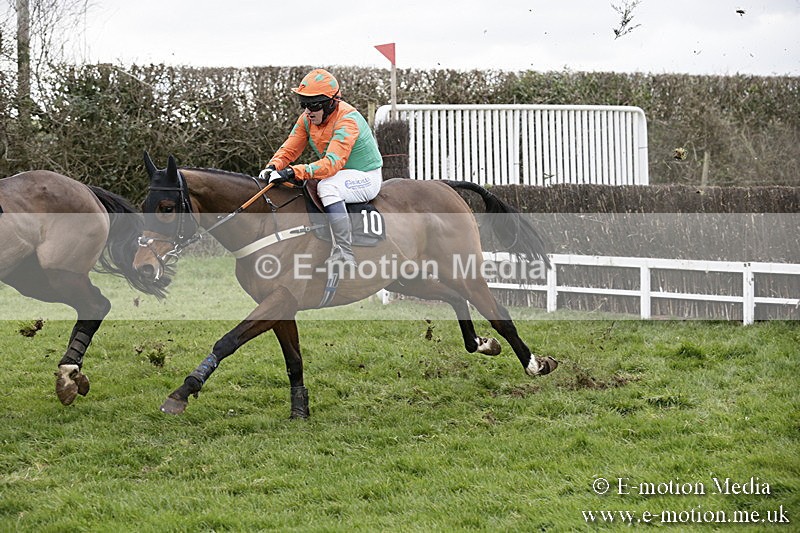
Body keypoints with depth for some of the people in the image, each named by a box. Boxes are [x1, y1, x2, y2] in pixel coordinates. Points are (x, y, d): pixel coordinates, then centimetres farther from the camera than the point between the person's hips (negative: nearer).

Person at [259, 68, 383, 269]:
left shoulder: (347, 120, -28)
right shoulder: (307, 118, -3)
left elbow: (333, 163, -37)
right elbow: (290, 148, -1)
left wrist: (293, 172, -45)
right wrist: (273, 167, -24)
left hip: (365, 178, -9)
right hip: (339, 176, 9)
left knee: (327, 186, -36)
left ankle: (344, 252, -39)